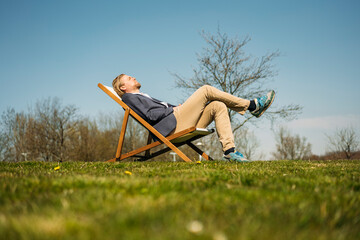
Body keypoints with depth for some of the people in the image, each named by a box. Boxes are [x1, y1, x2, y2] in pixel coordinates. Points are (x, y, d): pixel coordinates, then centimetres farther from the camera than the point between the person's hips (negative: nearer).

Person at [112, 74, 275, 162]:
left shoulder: (142, 97, 35)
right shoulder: (129, 98, 5)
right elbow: (151, 115, -11)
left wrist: (175, 107, 11)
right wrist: (172, 109, -3)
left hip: (181, 125, 9)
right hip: (173, 125, -9)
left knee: (218, 106, -5)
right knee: (205, 90, -10)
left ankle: (229, 150, -14)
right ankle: (252, 106, -5)